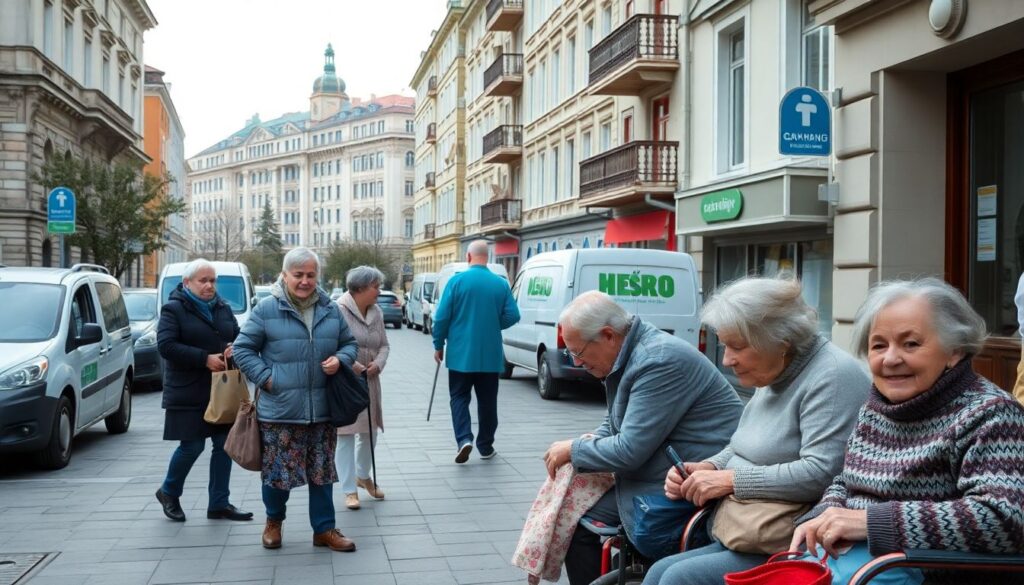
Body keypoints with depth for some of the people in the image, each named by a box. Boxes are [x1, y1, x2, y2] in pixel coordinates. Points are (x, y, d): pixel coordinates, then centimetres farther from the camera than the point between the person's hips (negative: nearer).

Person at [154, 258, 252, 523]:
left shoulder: (223, 308, 13)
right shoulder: (173, 309, -5)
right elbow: (166, 346, -16)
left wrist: (235, 349, -8)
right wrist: (205, 359, -21)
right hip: (188, 392, -6)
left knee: (224, 445, 4)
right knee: (192, 446, -3)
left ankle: (219, 504, 13)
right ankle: (168, 492, 23)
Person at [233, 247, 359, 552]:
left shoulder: (331, 310, 6)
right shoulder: (266, 309, -7)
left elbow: (349, 343, 17)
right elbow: (243, 348, -1)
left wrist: (340, 359, -5)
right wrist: (265, 378, -10)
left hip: (322, 411, 4)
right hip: (279, 410, -3)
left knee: (322, 472, 10)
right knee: (277, 470, 6)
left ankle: (324, 529, 23)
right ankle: (274, 521, 32)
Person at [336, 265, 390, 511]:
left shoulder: (376, 312, 7)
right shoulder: (339, 311, -15)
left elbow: (384, 345, 11)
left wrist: (378, 363, -8)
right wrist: (351, 364, -24)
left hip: (369, 381, 7)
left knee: (369, 431, 17)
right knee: (346, 434, -1)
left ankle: (363, 476, 39)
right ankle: (350, 490, 7)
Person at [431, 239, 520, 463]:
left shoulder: (457, 281, -8)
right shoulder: (501, 283, -1)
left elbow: (442, 316, -8)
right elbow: (512, 316, -4)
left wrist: (438, 345, 3)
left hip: (461, 353, -2)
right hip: (490, 354, 2)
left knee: (459, 396, 9)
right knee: (487, 400, 13)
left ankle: (464, 438, -10)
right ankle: (485, 446, 20)